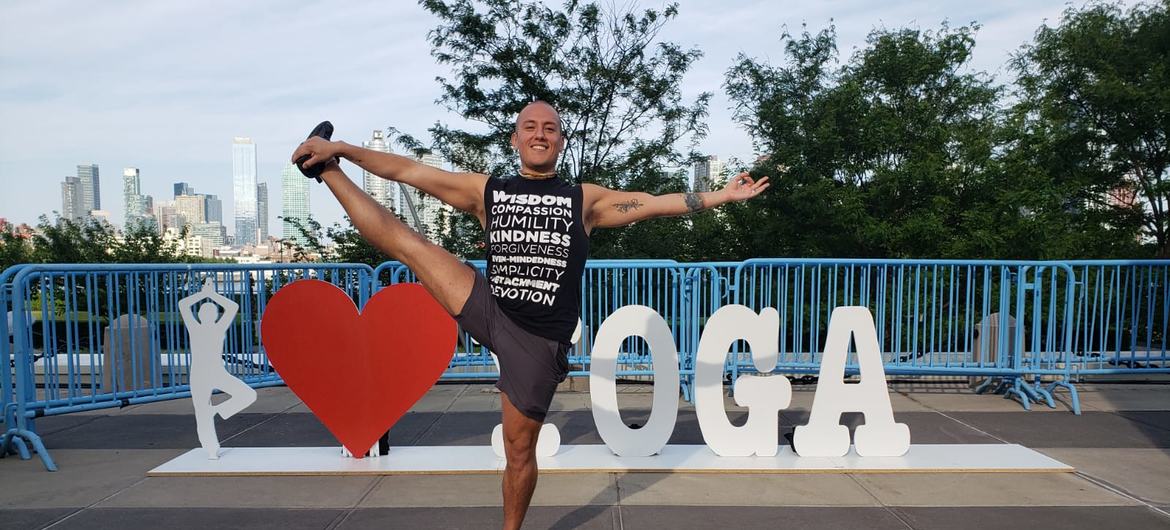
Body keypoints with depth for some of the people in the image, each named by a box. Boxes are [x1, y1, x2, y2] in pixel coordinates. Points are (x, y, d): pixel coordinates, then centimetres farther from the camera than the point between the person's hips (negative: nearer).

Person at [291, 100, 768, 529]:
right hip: (488, 312, 2)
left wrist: (720, 196, -4)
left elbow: (655, 203, 1)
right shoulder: (485, 191, 8)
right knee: (400, 240, -3)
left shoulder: (584, 200, 5)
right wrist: (340, 151, 8)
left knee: (519, 449, 8)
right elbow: (405, 170, 9)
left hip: (537, 340, -1)